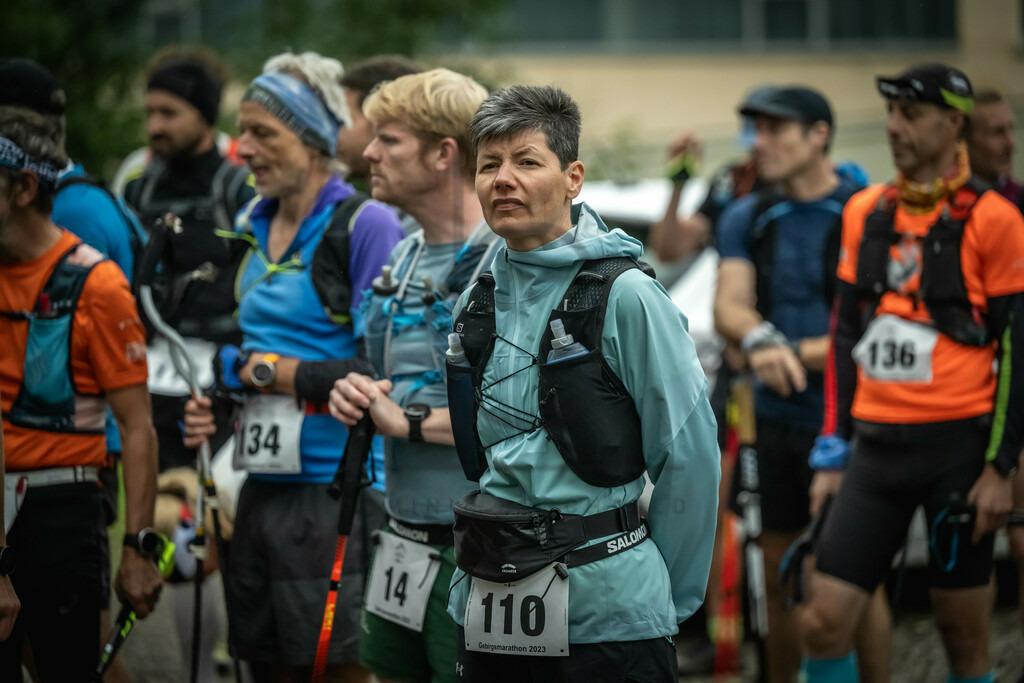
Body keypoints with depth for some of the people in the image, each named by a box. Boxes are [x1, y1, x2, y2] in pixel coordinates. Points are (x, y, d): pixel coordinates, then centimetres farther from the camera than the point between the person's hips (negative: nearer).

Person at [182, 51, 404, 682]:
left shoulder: (364, 224, -10)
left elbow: (379, 367, -15)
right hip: (264, 482, 8)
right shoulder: (253, 224, 15)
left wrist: (272, 371, -11)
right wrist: (217, 401, 7)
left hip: (333, 484, -8)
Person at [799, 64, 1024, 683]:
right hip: (878, 446, 4)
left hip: (959, 446, -4)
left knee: (965, 633, 5)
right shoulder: (866, 212, 10)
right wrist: (833, 452, 11)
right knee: (824, 623, -5)